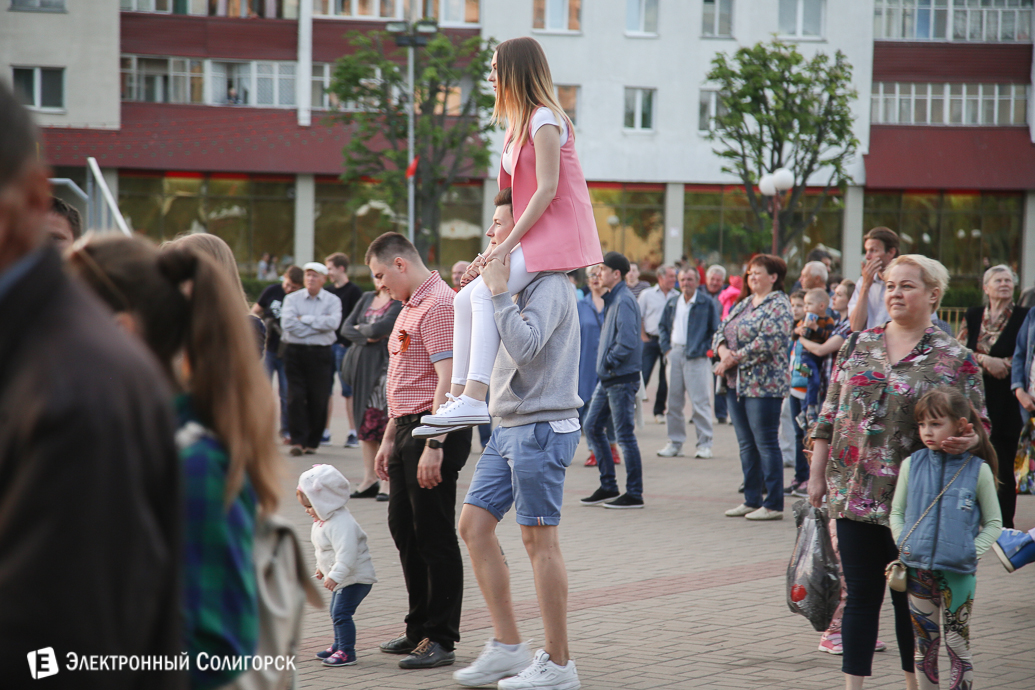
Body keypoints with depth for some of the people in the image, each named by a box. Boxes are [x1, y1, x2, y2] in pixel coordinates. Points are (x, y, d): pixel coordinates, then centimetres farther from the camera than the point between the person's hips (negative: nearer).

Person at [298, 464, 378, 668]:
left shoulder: (342, 524, -28)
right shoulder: (322, 522, 8)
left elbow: (346, 552, -36)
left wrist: (335, 575, -39)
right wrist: (322, 567, 34)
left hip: (356, 578, -11)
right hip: (344, 579, 11)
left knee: (341, 612, -16)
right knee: (336, 612, 20)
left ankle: (347, 651, -12)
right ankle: (339, 645, 35)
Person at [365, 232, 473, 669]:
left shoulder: (439, 304, -15)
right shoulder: (410, 307, 19)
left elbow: (448, 380, -22)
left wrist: (433, 445, -26)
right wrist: (389, 440, 23)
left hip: (436, 431, -11)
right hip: (408, 428, 11)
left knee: (434, 536, -5)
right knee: (404, 530, 15)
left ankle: (441, 640, 1)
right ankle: (420, 630, 26)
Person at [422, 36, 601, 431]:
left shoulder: (544, 119, -12)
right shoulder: (518, 122, 19)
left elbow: (547, 189, -18)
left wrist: (508, 244, -18)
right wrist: (502, 244, 8)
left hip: (557, 232, -10)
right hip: (532, 236, 10)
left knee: (485, 292, -27)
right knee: (465, 300, 5)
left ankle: (474, 399, -37)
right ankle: (458, 395, 4)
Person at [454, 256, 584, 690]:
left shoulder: (551, 286, -12)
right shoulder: (523, 286, 16)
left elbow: (525, 346, -25)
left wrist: (499, 292, -20)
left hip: (542, 428, -9)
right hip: (509, 427, 10)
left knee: (539, 539, -4)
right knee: (474, 525, 6)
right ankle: (507, 646, 12)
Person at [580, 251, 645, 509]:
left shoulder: (624, 301, -16)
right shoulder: (613, 298, 14)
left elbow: (627, 341, -24)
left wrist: (609, 361, -14)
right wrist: (604, 361, 12)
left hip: (621, 379, -10)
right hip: (607, 378, 10)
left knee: (625, 434, -4)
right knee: (592, 427, 12)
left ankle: (634, 494, 3)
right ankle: (608, 487, 18)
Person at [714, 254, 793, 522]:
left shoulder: (778, 305, -8)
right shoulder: (743, 304, 18)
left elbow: (769, 342, -20)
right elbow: (721, 332, 16)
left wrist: (734, 358, -16)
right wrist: (723, 351, -7)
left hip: (763, 386, -9)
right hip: (737, 384, 9)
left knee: (765, 444, -6)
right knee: (746, 444, 11)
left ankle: (774, 504, -3)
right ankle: (751, 501, 17)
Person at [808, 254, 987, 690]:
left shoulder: (955, 359, -1)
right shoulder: (858, 346, 9)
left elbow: (978, 424, 1)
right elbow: (830, 414, 12)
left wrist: (968, 440, -22)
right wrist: (817, 474, 9)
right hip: (855, 495, 3)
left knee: (910, 599, 5)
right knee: (860, 596, 5)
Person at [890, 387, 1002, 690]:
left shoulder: (978, 470, -3)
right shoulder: (911, 465, 3)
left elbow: (993, 523, 4)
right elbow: (896, 512, 12)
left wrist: (973, 552, -10)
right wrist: (903, 545, -3)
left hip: (958, 573, -2)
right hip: (917, 570, 2)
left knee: (958, 644, 2)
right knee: (923, 644, 9)